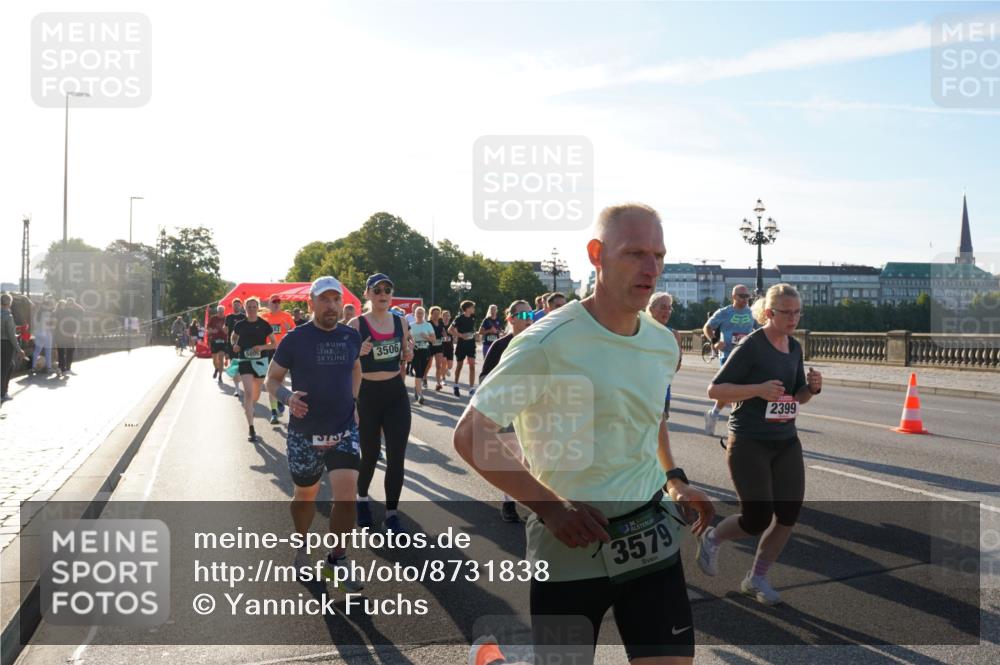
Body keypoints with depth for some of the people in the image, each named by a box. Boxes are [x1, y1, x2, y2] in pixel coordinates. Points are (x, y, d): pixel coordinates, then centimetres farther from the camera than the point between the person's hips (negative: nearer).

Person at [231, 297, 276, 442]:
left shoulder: (264, 325, -3)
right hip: (244, 361, -1)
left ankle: (248, 409, 51)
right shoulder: (240, 324, 1)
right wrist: (234, 345, -2)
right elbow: (233, 338, 20)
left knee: (256, 393, 16)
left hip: (260, 361, 1)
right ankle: (251, 429, -13)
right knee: (248, 392, -12)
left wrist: (262, 347, -17)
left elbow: (273, 343, 0)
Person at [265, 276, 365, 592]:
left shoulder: (351, 336, 0)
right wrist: (288, 397, -21)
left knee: (346, 495, -11)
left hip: (345, 430, 2)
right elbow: (272, 379, -1)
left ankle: (337, 559, 10)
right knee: (305, 495, 15)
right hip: (304, 433, -1)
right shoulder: (295, 338, -9)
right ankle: (303, 545, 44)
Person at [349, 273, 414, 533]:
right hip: (367, 394, -3)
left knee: (397, 456, 0)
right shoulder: (356, 324, -8)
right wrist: (359, 353, -26)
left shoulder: (401, 322, 3)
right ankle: (362, 498, 41)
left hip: (396, 393, 3)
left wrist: (409, 352, -7)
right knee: (370, 454, 13)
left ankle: (392, 514, 13)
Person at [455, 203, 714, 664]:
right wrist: (550, 508, -19)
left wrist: (675, 480, 8)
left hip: (653, 538, 5)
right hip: (569, 541, -5)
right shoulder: (548, 343, -19)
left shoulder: (663, 344, 3)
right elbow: (470, 435, -16)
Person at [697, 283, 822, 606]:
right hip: (748, 443, -7)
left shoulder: (795, 347, 8)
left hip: (786, 442, 7)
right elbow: (714, 389, -15)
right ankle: (712, 538, 27)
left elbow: (798, 397, 18)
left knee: (789, 515, 3)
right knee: (758, 520, -5)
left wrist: (812, 387, -4)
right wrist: (759, 389, -25)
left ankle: (757, 578, 24)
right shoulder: (752, 346, -13)